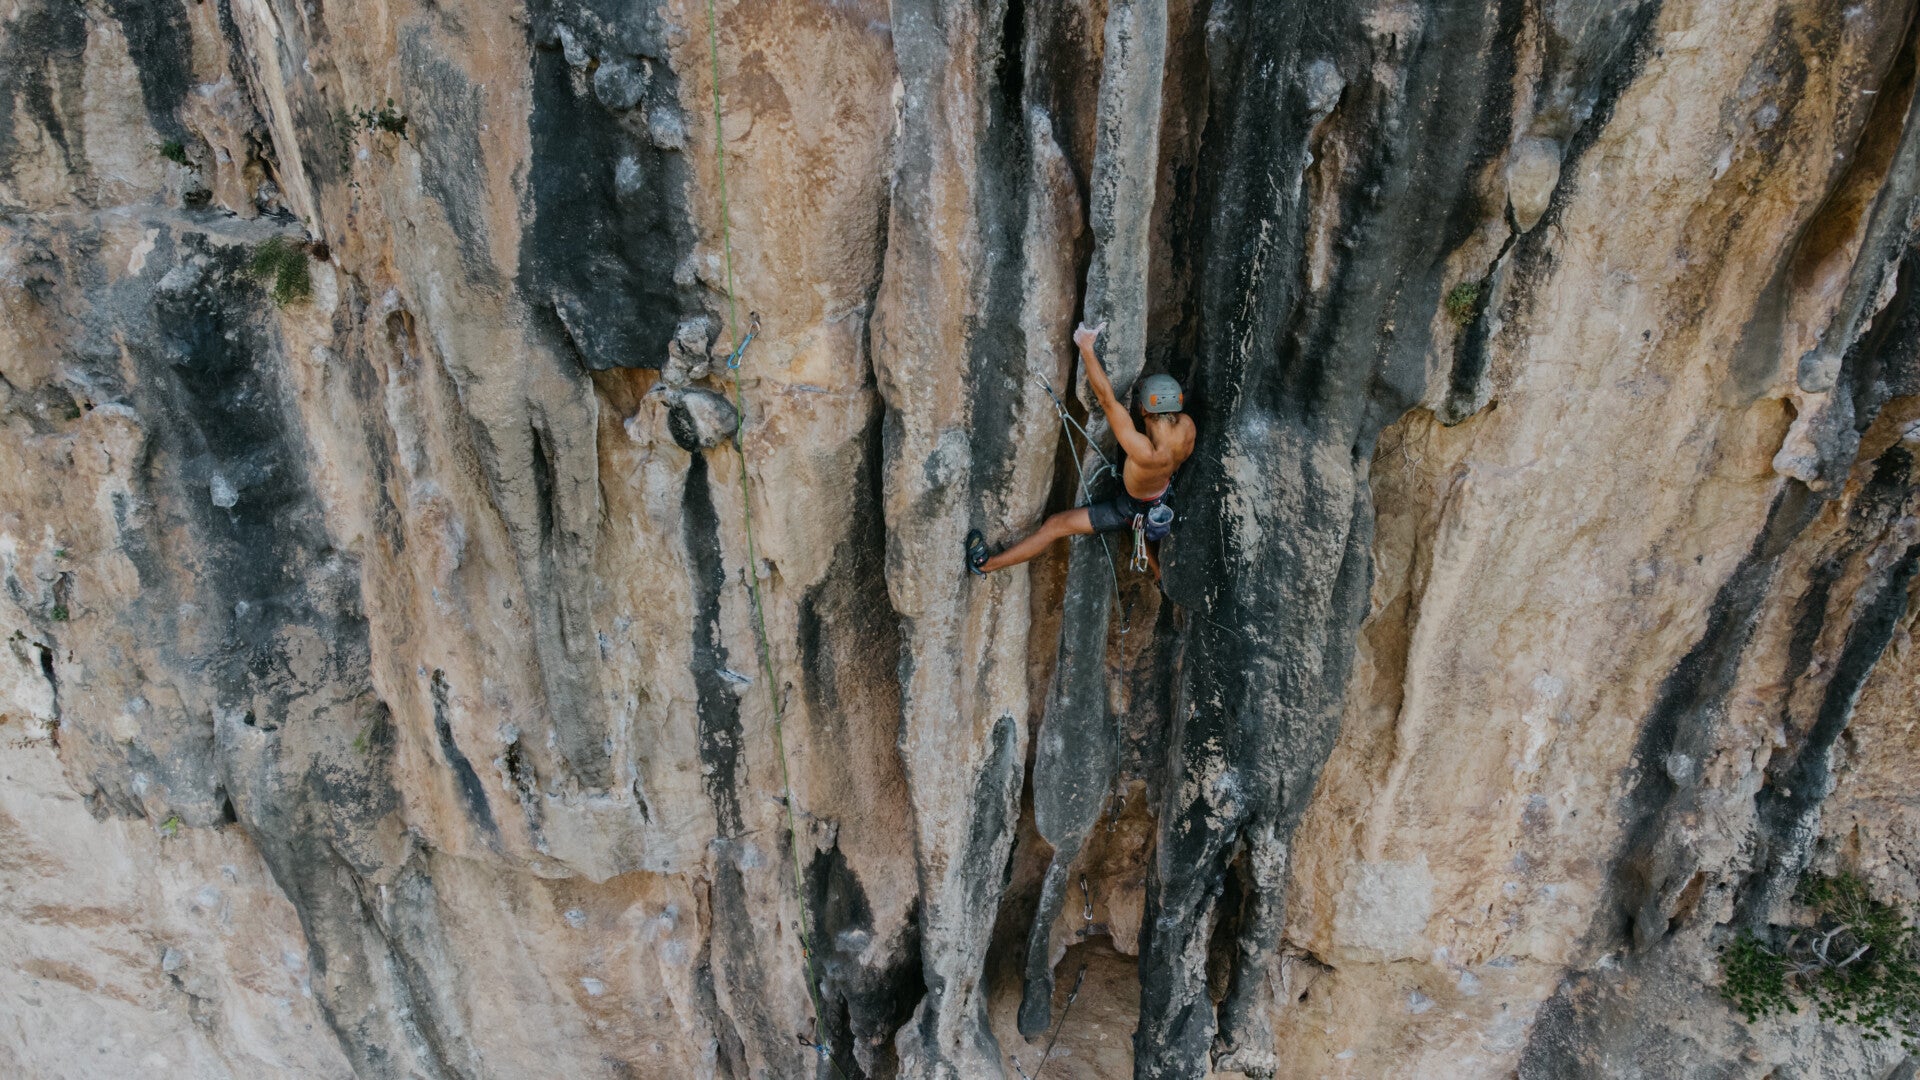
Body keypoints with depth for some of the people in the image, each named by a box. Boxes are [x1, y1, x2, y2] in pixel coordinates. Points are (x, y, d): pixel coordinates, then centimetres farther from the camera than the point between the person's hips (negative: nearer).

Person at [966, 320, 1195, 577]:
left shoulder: (1145, 452, -47)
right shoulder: (1187, 426, -28)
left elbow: (1107, 399, -47)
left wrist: (1086, 347, -44)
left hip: (1130, 509, -7)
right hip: (1161, 498, 7)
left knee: (1056, 525, -2)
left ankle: (986, 564, 4)